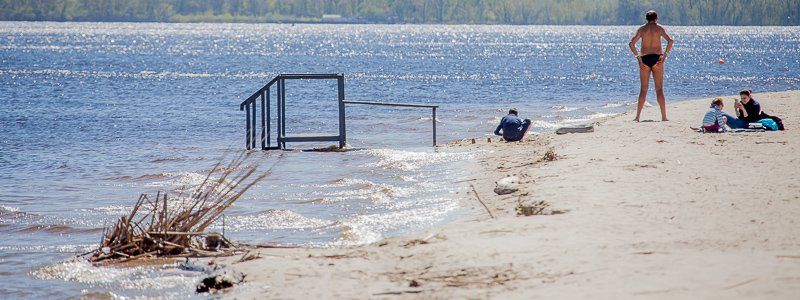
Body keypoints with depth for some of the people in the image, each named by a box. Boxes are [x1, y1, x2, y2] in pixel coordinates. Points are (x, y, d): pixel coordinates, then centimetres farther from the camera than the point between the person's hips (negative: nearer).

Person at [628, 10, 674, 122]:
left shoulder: (641, 29, 7)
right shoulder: (659, 28, 4)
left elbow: (631, 43, -3)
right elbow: (670, 41, -10)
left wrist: (637, 56, -2)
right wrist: (665, 55, -7)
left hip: (644, 58, 1)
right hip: (657, 58, -1)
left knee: (643, 89, 6)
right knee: (659, 89, 1)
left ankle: (637, 116, 0)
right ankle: (664, 116, -3)